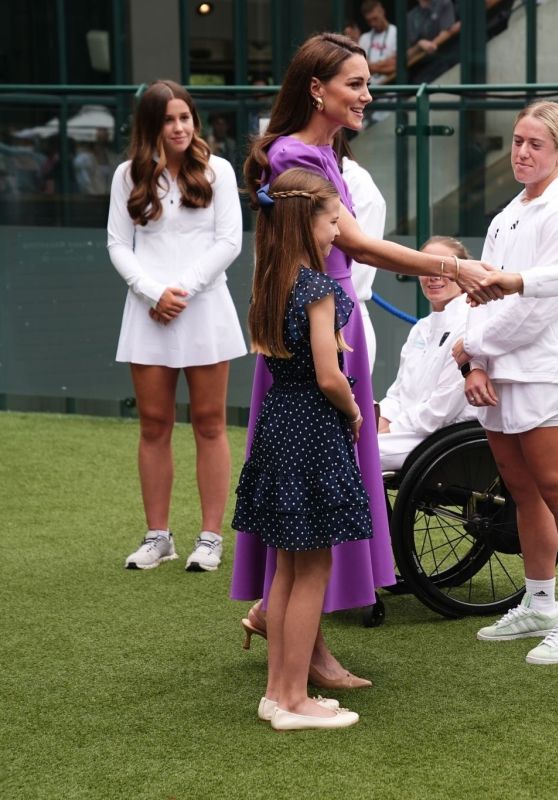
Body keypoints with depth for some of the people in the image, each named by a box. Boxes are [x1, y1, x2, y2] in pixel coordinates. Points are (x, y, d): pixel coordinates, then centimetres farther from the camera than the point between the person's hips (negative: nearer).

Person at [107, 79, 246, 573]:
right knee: (154, 425, 4)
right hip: (149, 311, 2)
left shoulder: (216, 171, 4)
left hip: (204, 307, -2)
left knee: (209, 424, 1)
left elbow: (229, 241, -2)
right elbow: (118, 245, 4)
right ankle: (158, 536, 12)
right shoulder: (129, 176, 8)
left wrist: (183, 289, -10)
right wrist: (154, 292, -10)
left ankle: (211, 538, 6)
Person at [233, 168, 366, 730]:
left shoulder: (270, 285, 8)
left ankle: (277, 690, 21)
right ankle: (294, 702, 6)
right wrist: (354, 414, -2)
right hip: (314, 429, -9)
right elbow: (329, 377, -20)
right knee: (313, 570, 0)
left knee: (287, 567, 15)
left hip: (277, 422, 9)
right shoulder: (318, 288, -17)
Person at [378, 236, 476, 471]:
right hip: (408, 429, 9)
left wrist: (391, 430, -12)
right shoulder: (422, 328, 18)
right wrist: (381, 425, -1)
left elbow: (443, 406, -17)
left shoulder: (468, 326, -13)